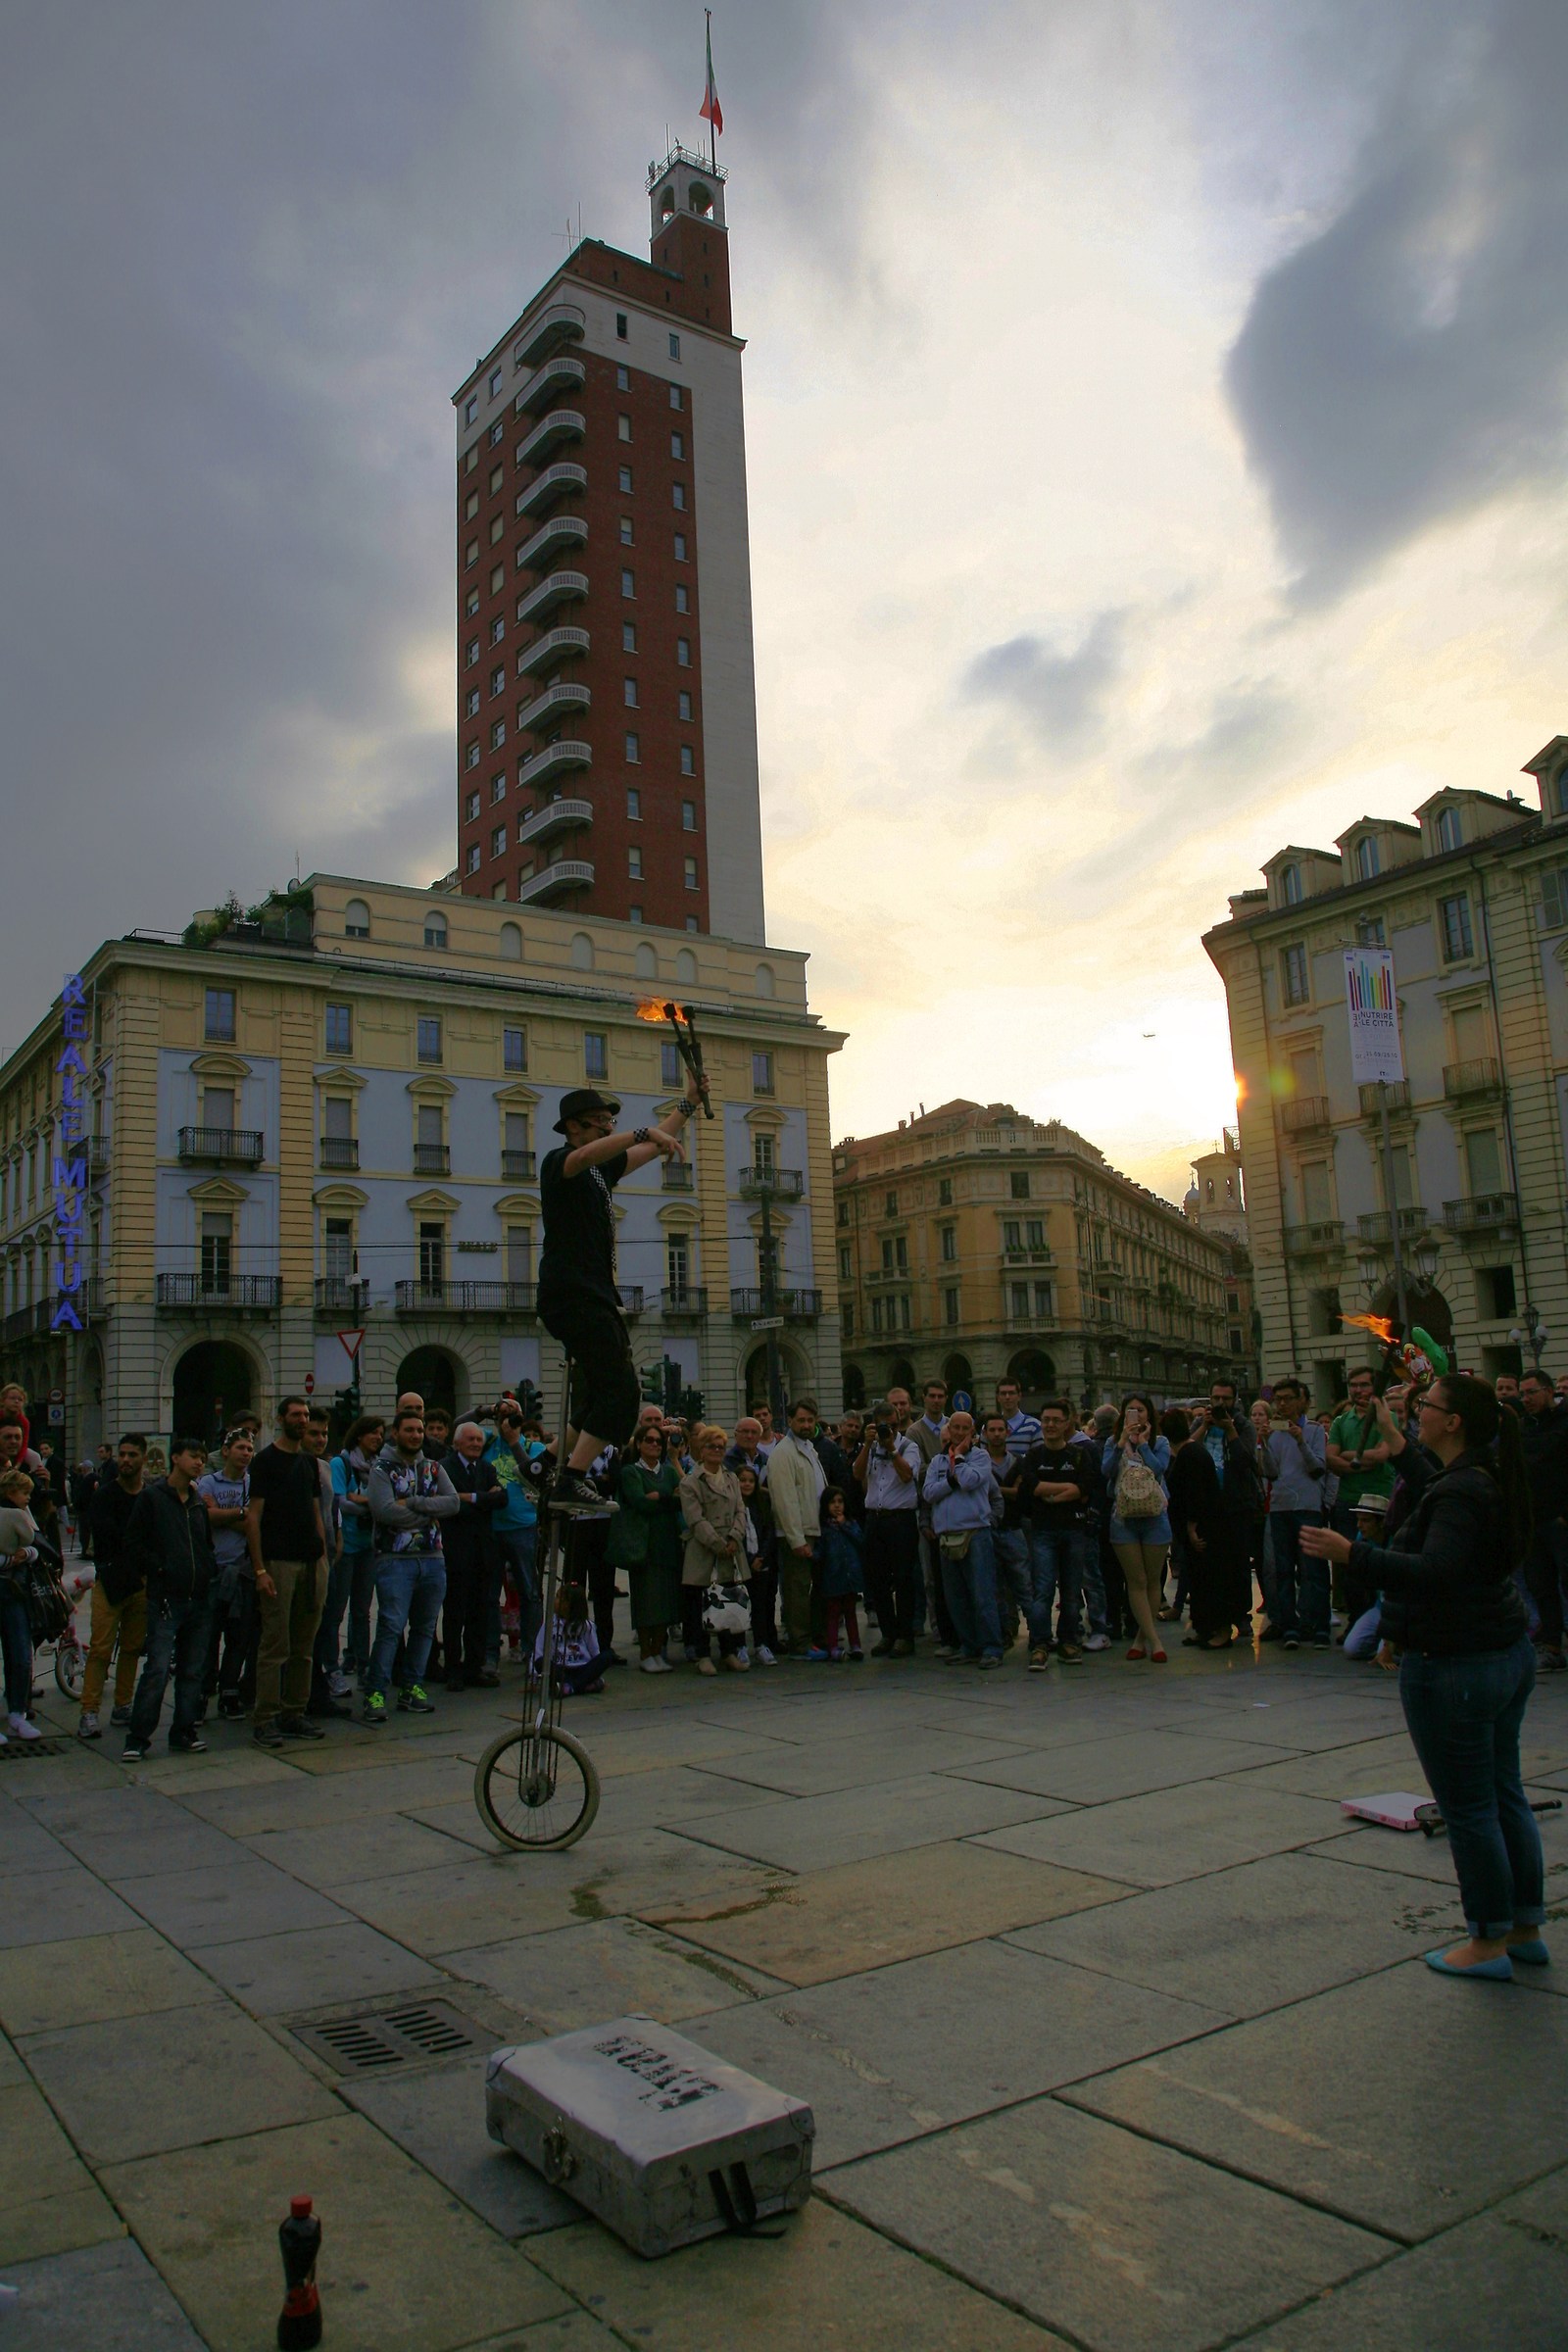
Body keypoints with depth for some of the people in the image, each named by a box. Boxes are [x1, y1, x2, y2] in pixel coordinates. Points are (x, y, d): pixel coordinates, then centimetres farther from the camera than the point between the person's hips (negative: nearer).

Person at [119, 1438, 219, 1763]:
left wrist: (210, 1573, 8)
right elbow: (135, 1542, -3)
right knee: (157, 1669, -11)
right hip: (166, 1598, -6)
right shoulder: (152, 1497, 0)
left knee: (192, 1671, 8)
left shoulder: (199, 1502, 17)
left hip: (200, 1598, 6)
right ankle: (137, 1739, -2)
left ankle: (183, 1734, 16)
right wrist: (159, 1570, -12)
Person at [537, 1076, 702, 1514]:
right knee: (619, 1392, -18)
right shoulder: (558, 1162, -5)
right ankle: (572, 1482, -19)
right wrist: (645, 1132, -37)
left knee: (599, 1395, 14)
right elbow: (585, 1155, -29)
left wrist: (688, 1102, 29)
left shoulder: (602, 1170, 20)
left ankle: (554, 1476, 21)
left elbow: (650, 1149, 30)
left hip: (596, 1297, 10)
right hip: (571, 1295, -10)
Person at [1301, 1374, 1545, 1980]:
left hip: (1453, 1665, -10)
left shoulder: (1459, 1492, -23)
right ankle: (1526, 1928, 29)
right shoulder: (1488, 1477, 7)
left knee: (1468, 1809, 2)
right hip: (1509, 1652, 10)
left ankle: (1489, 1944, 14)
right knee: (1505, 1795, 18)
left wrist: (1353, 1553, -40)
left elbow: (1435, 1572, -35)